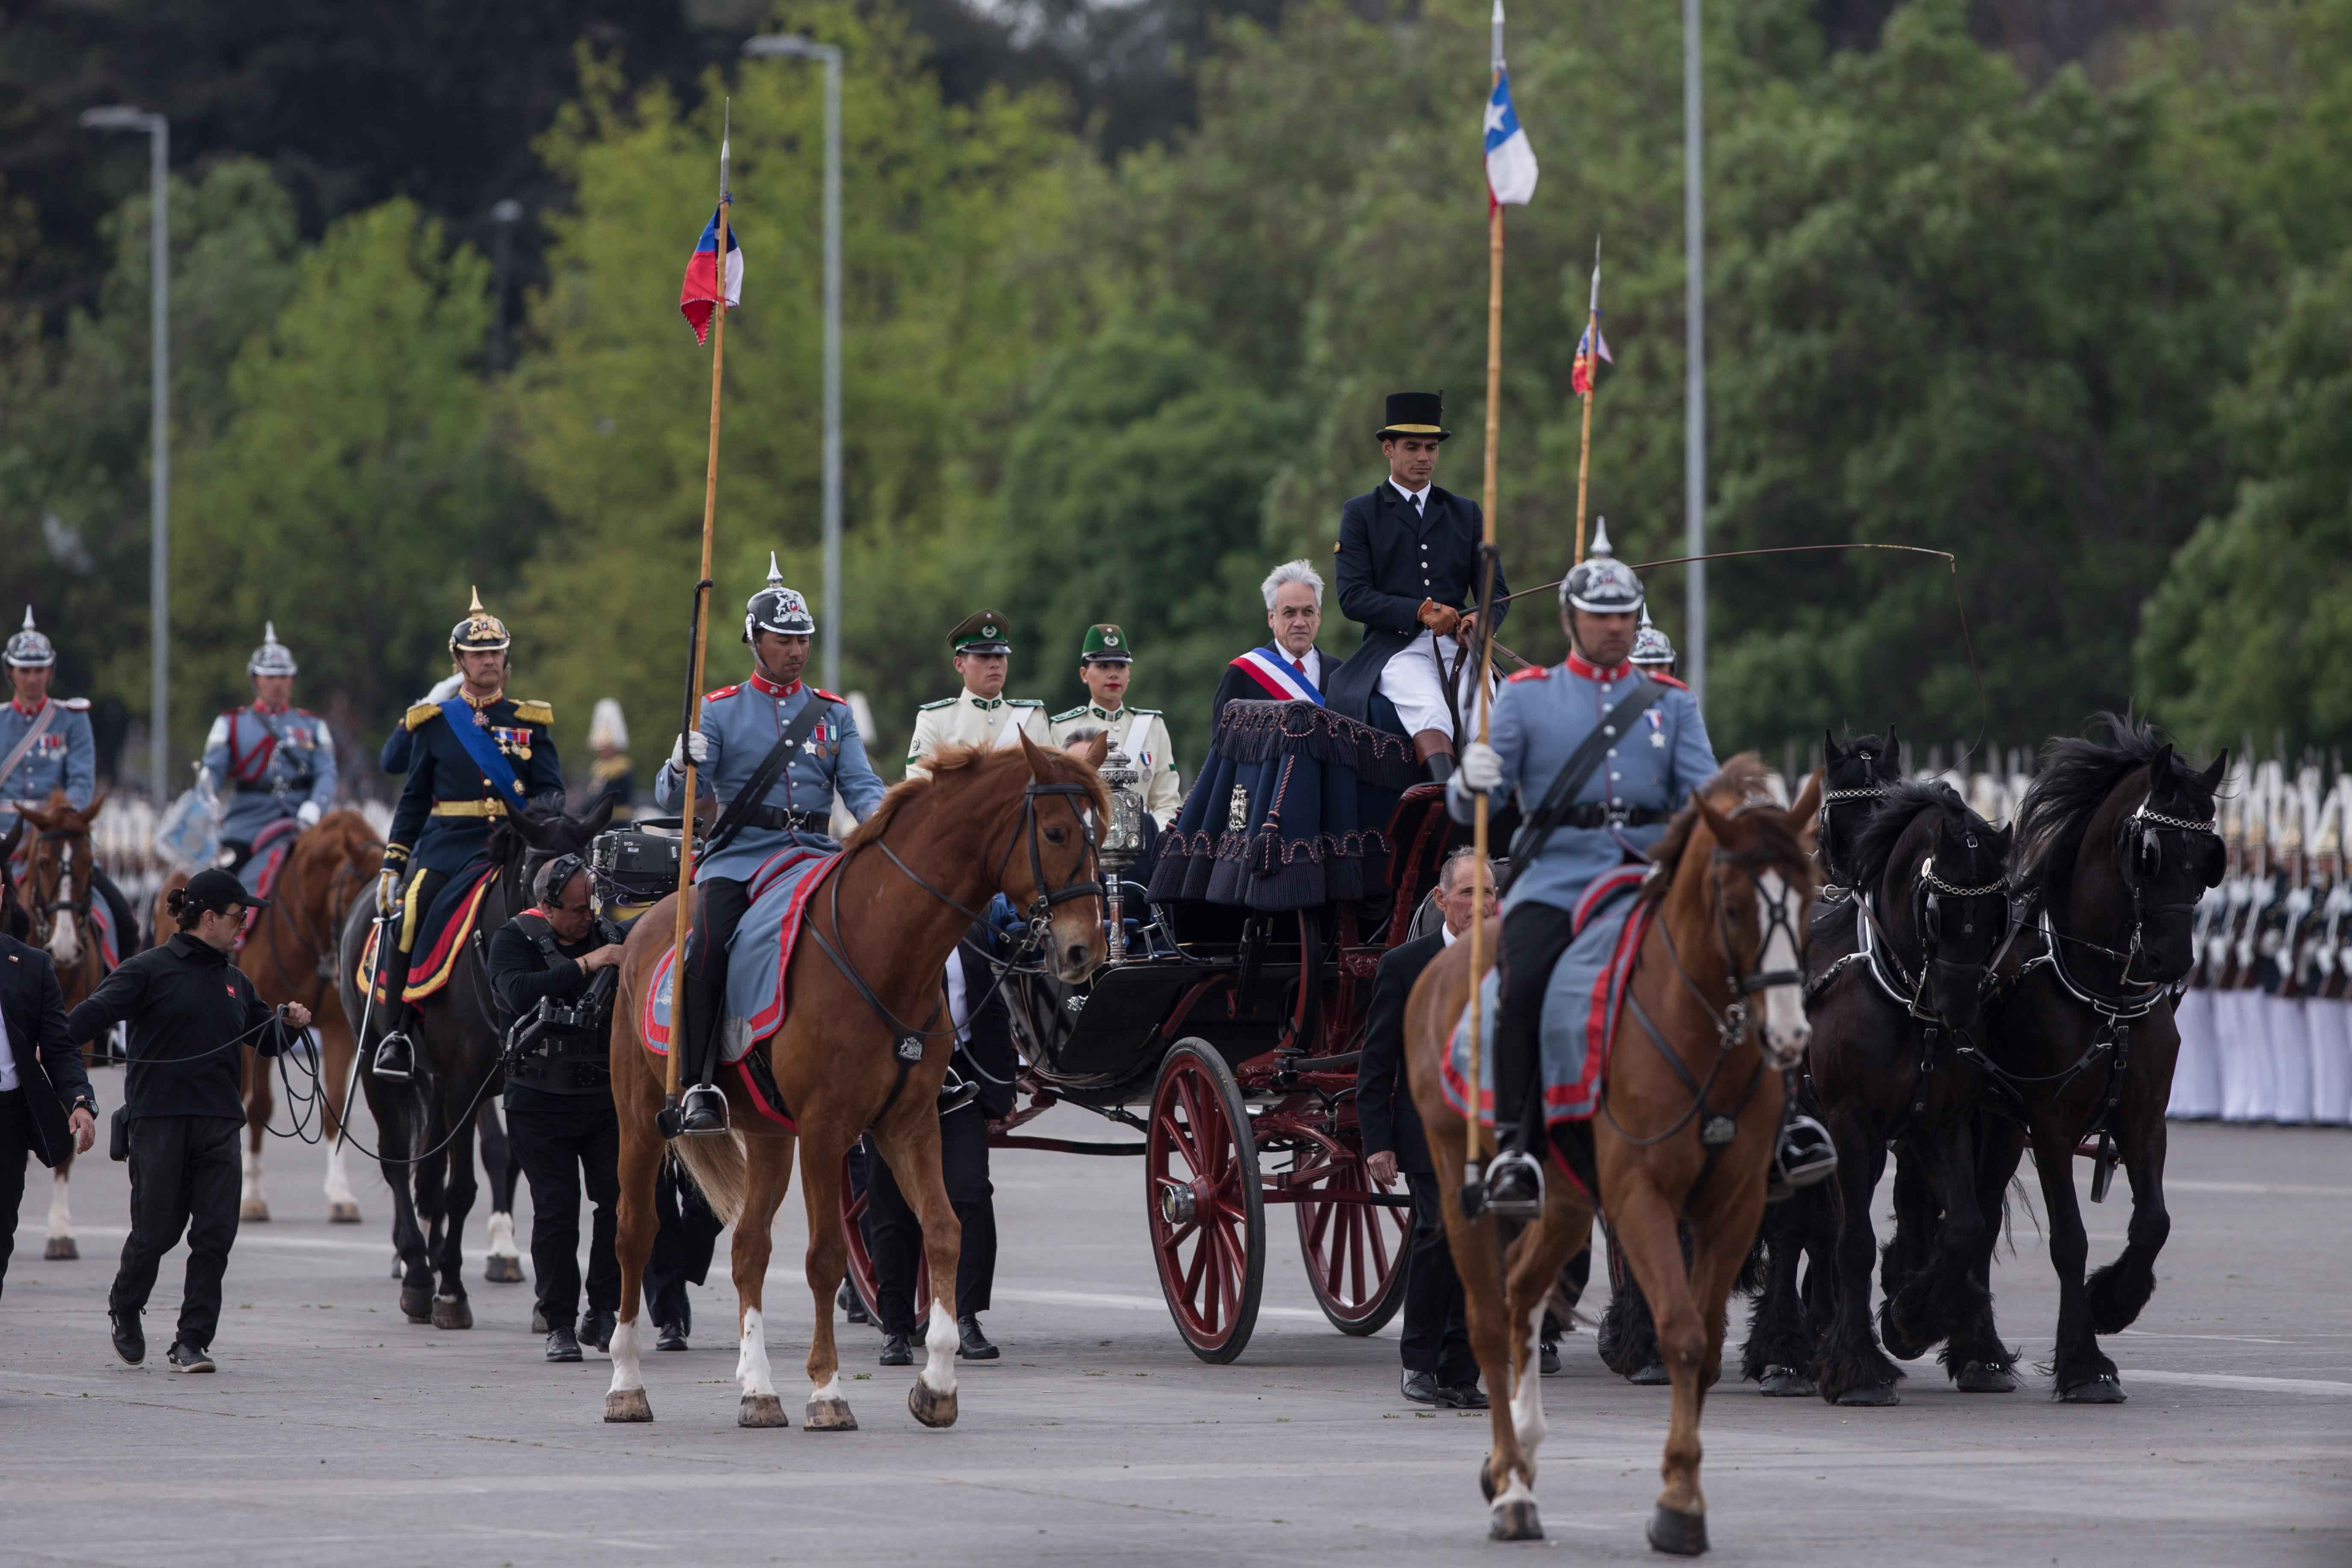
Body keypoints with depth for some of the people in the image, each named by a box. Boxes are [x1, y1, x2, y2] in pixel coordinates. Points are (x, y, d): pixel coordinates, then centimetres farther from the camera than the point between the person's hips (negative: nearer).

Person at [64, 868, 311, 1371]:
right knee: (157, 1230, 2)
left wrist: (290, 1024, 5)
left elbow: (265, 1040, 26)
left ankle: (192, 1342, 3)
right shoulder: (151, 970, -3)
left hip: (219, 1126, 5)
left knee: (216, 1235, -4)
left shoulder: (235, 981, 16)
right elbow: (98, 1010, -14)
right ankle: (125, 1307, 31)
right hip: (159, 1120, -5)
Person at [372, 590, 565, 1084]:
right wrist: (392, 863, 9)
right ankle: (394, 1034, -22)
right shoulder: (434, 723, 13)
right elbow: (414, 799, 16)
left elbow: (553, 791, 9)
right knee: (409, 909, -26)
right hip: (444, 842, 0)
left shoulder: (530, 723, 12)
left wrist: (538, 810, -15)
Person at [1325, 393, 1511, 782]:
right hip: (1395, 648, -3)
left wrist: (1480, 621, -9)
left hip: (1457, 647, 3)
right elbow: (1353, 597, 0)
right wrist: (1420, 612, -15)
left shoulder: (1466, 513, 21)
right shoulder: (1360, 514, 11)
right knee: (1429, 708, -33)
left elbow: (1496, 591, 17)